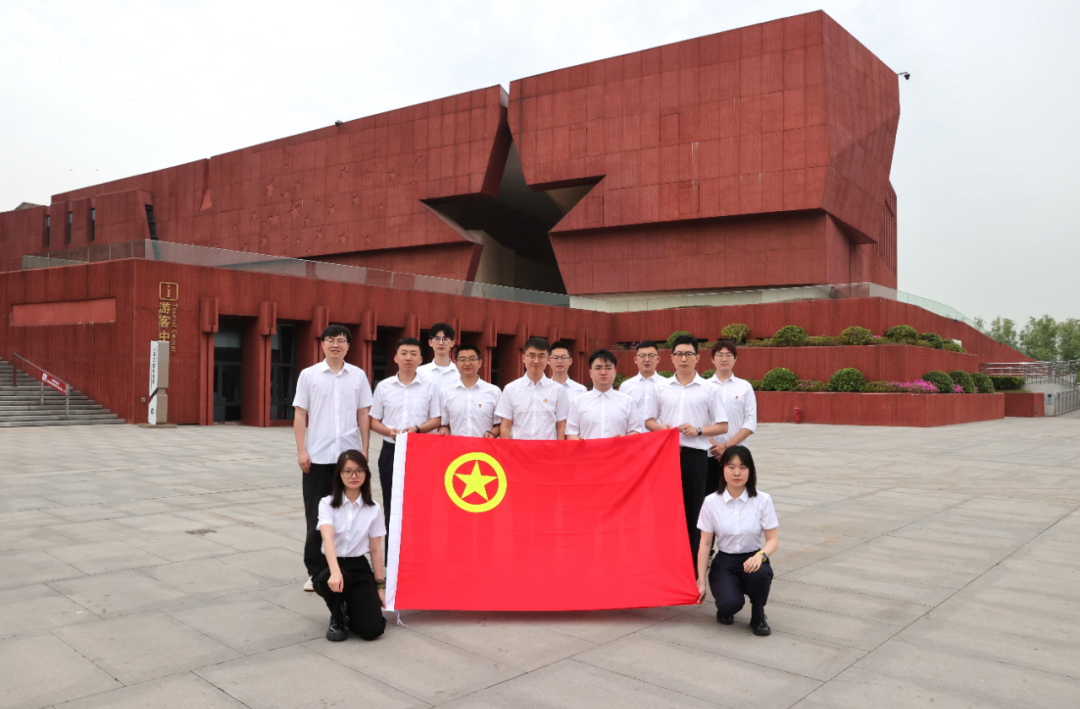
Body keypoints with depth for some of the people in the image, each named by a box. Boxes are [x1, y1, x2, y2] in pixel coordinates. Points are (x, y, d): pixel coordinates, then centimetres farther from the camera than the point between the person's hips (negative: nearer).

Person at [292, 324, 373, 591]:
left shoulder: (358, 376, 6)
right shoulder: (309, 375, 3)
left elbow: (363, 415, 8)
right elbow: (300, 415, 2)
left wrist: (364, 449, 3)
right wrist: (301, 450, -5)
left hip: (349, 454, 1)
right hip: (318, 456, -1)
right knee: (315, 514, 5)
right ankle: (314, 570, 15)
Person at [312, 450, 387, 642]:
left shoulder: (372, 508, 1)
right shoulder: (327, 503, -6)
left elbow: (376, 550, 5)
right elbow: (328, 538, -24)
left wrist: (380, 586, 5)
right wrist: (335, 572, -40)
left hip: (359, 567, 1)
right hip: (330, 565, -1)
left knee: (372, 629, -18)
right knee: (331, 580, -40)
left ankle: (349, 608, 17)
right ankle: (337, 619, -5)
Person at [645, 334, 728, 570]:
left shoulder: (709, 390, 4)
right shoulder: (662, 388, 9)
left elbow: (723, 426, 3)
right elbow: (649, 420, 14)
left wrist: (698, 430, -13)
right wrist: (661, 428, -7)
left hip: (695, 455, -2)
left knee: (693, 509, 3)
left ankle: (692, 564, 14)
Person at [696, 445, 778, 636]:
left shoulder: (762, 500, -6)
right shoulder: (711, 502, -6)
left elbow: (773, 539, -6)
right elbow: (705, 544, -3)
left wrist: (760, 555, -28)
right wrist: (701, 581, -5)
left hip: (753, 560, 1)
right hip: (725, 563, 0)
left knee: (759, 574, -37)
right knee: (731, 603, -30)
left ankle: (758, 617, -4)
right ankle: (725, 608, 11)